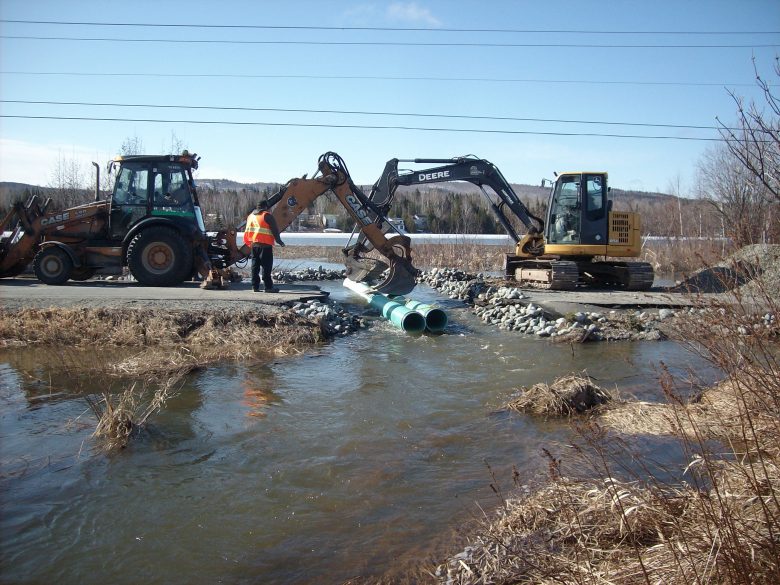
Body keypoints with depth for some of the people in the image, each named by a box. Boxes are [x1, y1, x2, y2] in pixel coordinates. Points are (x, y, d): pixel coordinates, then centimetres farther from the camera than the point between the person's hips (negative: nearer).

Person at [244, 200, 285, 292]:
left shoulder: (251, 216, 17)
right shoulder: (267, 215, -6)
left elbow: (247, 231, 19)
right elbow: (274, 229, -8)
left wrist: (249, 243, 24)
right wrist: (279, 241, 2)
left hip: (254, 244, 7)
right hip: (265, 244, -7)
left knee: (255, 266, 11)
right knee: (266, 266, -5)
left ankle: (255, 286, 10)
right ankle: (268, 287, -7)